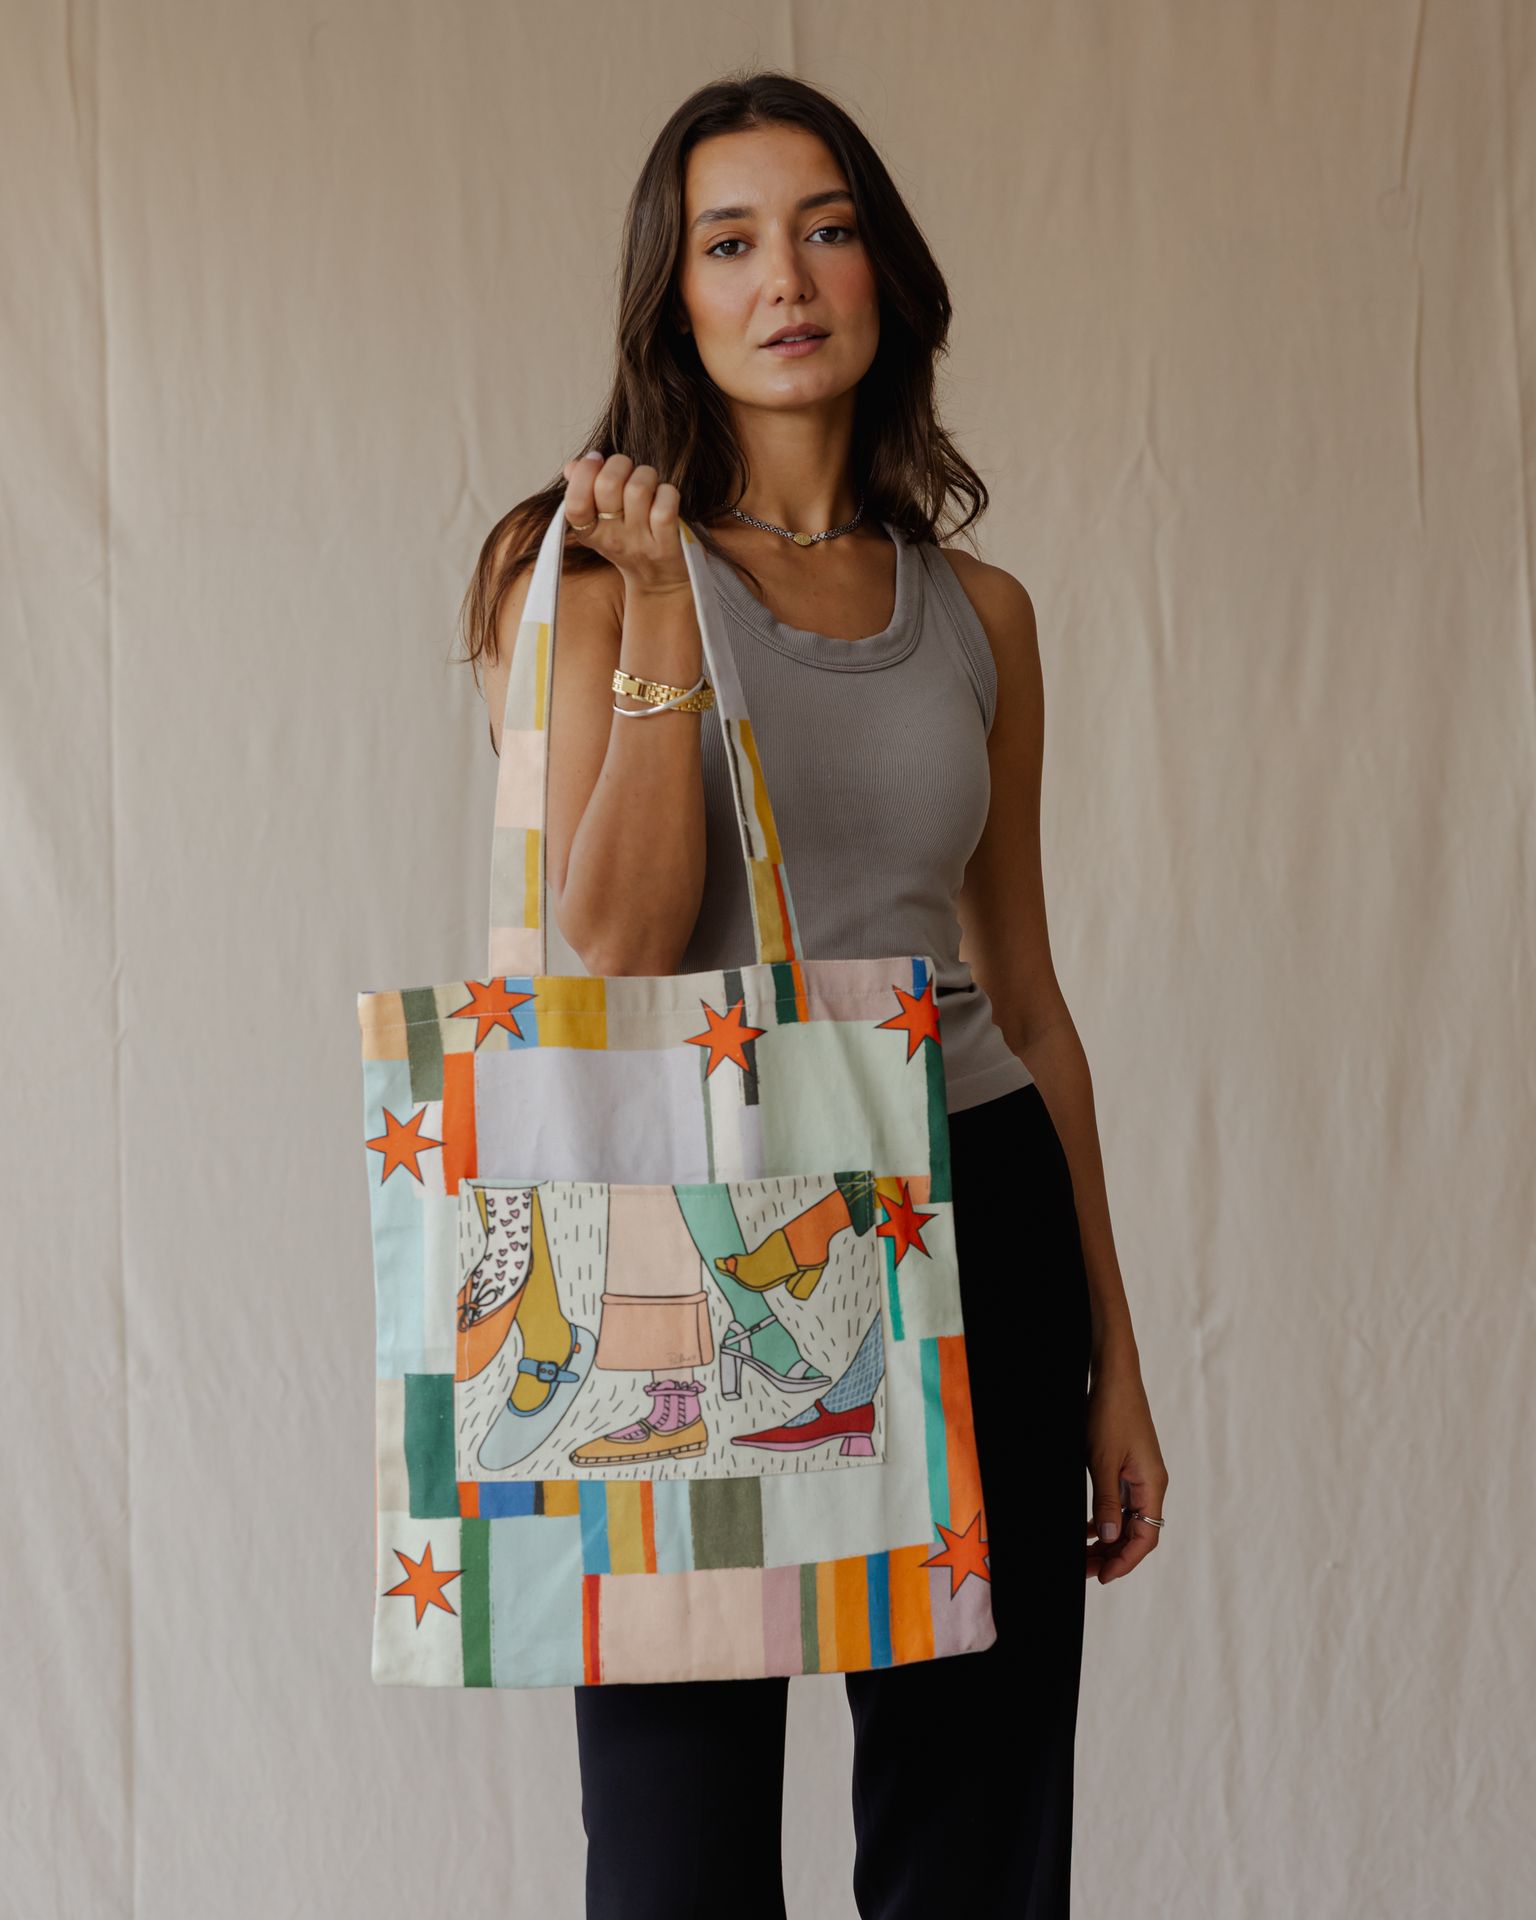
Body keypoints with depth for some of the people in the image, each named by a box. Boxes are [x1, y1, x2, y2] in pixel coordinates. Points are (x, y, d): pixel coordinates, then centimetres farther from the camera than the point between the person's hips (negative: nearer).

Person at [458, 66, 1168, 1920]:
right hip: (695, 1240, -3)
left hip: (978, 1228, 3)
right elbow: (619, 950, -13)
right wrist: (659, 608, -18)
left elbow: (1025, 995, 13)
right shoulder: (585, 569, -1)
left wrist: (1113, 1356, 12)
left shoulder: (976, 613, 10)